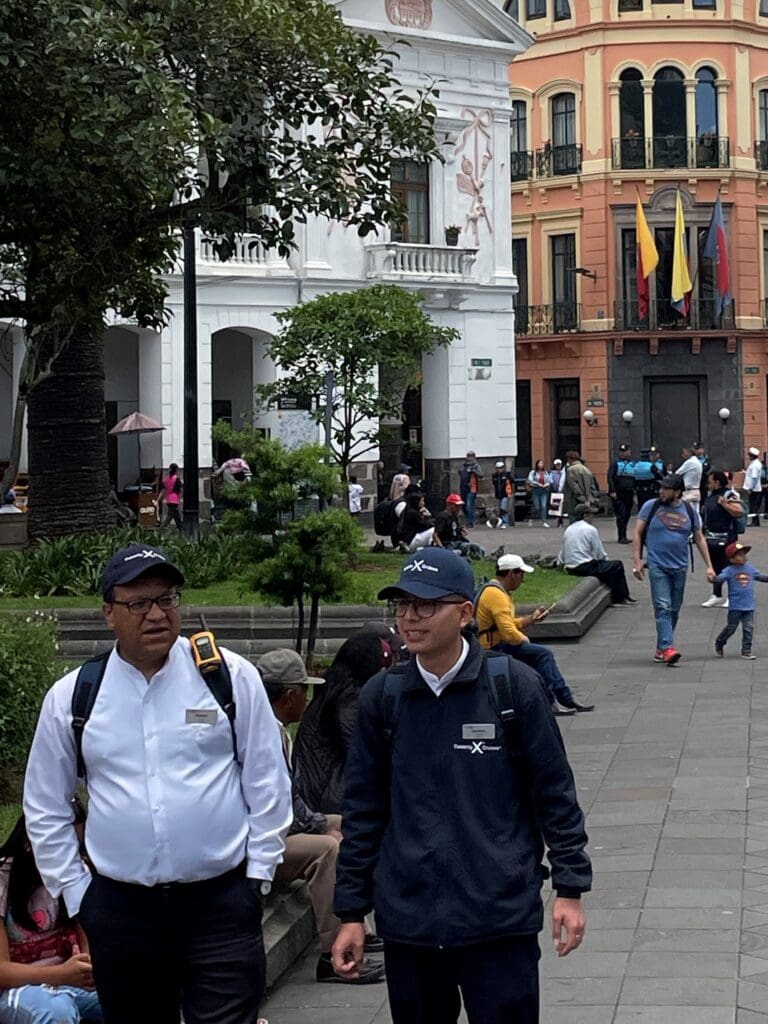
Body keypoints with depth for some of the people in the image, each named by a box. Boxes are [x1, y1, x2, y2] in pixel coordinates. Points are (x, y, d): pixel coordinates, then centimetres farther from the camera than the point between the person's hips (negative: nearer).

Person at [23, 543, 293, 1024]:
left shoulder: (231, 676, -2)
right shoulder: (71, 696, 2)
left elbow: (267, 783, 3)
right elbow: (46, 807, 10)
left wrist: (258, 873, 1)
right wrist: (74, 891, 6)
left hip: (222, 901, -2)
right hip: (119, 909, 2)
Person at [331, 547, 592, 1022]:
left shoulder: (514, 685, -5)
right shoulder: (382, 697, 3)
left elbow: (555, 792, 1)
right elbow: (364, 810, 9)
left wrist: (570, 888, -1)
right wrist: (352, 912, 8)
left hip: (502, 917, -3)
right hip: (407, 921, 3)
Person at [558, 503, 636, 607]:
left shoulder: (568, 530, 11)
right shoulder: (590, 529, -10)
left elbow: (561, 557, 12)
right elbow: (600, 555, -8)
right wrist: (607, 560, 11)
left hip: (571, 569, 8)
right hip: (586, 568, -8)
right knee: (617, 565, 5)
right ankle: (619, 599, 11)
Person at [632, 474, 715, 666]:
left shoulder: (689, 511, 5)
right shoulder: (651, 507, -2)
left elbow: (699, 538, 12)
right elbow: (637, 534, 1)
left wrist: (709, 566, 7)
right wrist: (637, 561, -7)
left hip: (680, 567, 4)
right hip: (657, 565, -3)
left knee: (674, 610, 8)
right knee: (663, 607, -14)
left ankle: (660, 648, 18)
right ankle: (667, 648, -22)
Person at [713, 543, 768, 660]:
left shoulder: (750, 569, 8)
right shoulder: (729, 571, -7)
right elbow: (720, 578, -21)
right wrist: (714, 578, -41)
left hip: (749, 606, 4)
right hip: (735, 606, -4)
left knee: (749, 628, 1)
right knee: (731, 627, 5)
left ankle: (746, 651, 8)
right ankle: (719, 644, 27)